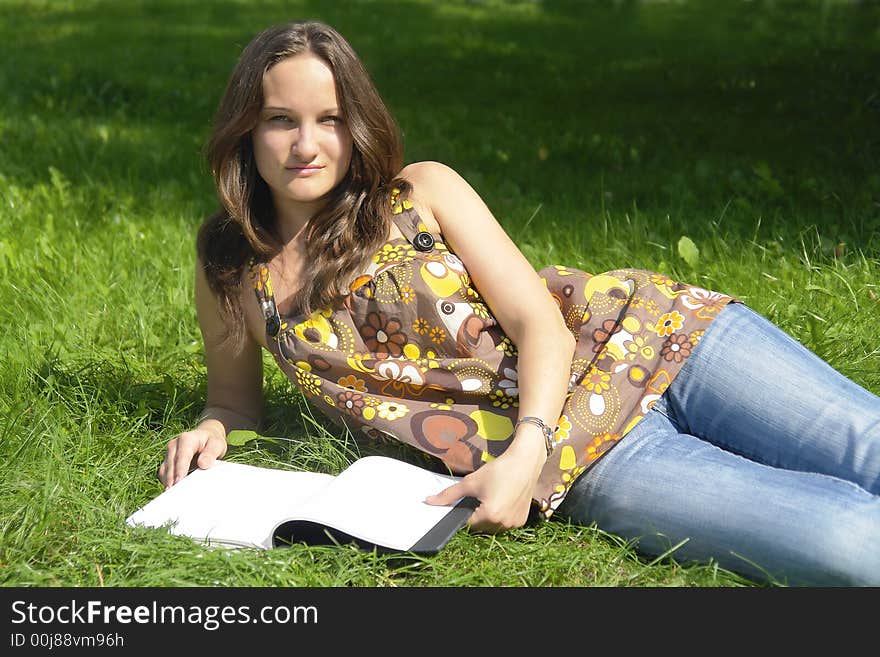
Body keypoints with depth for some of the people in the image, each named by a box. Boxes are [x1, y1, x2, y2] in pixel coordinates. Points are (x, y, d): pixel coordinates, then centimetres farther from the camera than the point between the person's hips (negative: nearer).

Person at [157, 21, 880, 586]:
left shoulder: (422, 191, 3)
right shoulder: (230, 277, 7)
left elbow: (537, 318, -5)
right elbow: (236, 401, 24)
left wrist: (524, 450, -22)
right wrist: (210, 433, -1)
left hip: (642, 341, 1)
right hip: (582, 451, -1)